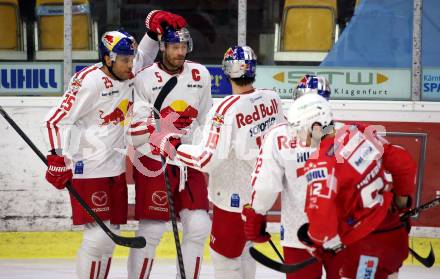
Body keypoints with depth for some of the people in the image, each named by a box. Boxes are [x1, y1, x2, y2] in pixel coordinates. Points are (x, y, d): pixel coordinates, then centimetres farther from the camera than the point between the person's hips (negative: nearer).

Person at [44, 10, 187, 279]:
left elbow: (144, 56, 24)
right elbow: (57, 119, -15)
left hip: (115, 169, 8)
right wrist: (58, 158, -20)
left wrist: (156, 26, 7)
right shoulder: (89, 81, -16)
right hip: (89, 170, -8)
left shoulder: (126, 75, 5)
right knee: (98, 236, -12)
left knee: (110, 237, 10)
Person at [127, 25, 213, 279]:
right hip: (153, 160, -4)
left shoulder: (200, 75, 6)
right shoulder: (145, 79, -8)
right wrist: (161, 126, -30)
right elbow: (132, 131, -13)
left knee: (198, 227, -1)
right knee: (151, 232, -6)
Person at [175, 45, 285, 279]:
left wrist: (176, 150, -14)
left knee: (224, 254, 5)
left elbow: (207, 159, -27)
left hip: (234, 197, -7)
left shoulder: (225, 110, -24)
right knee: (242, 247, 23)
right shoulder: (272, 99, -5)